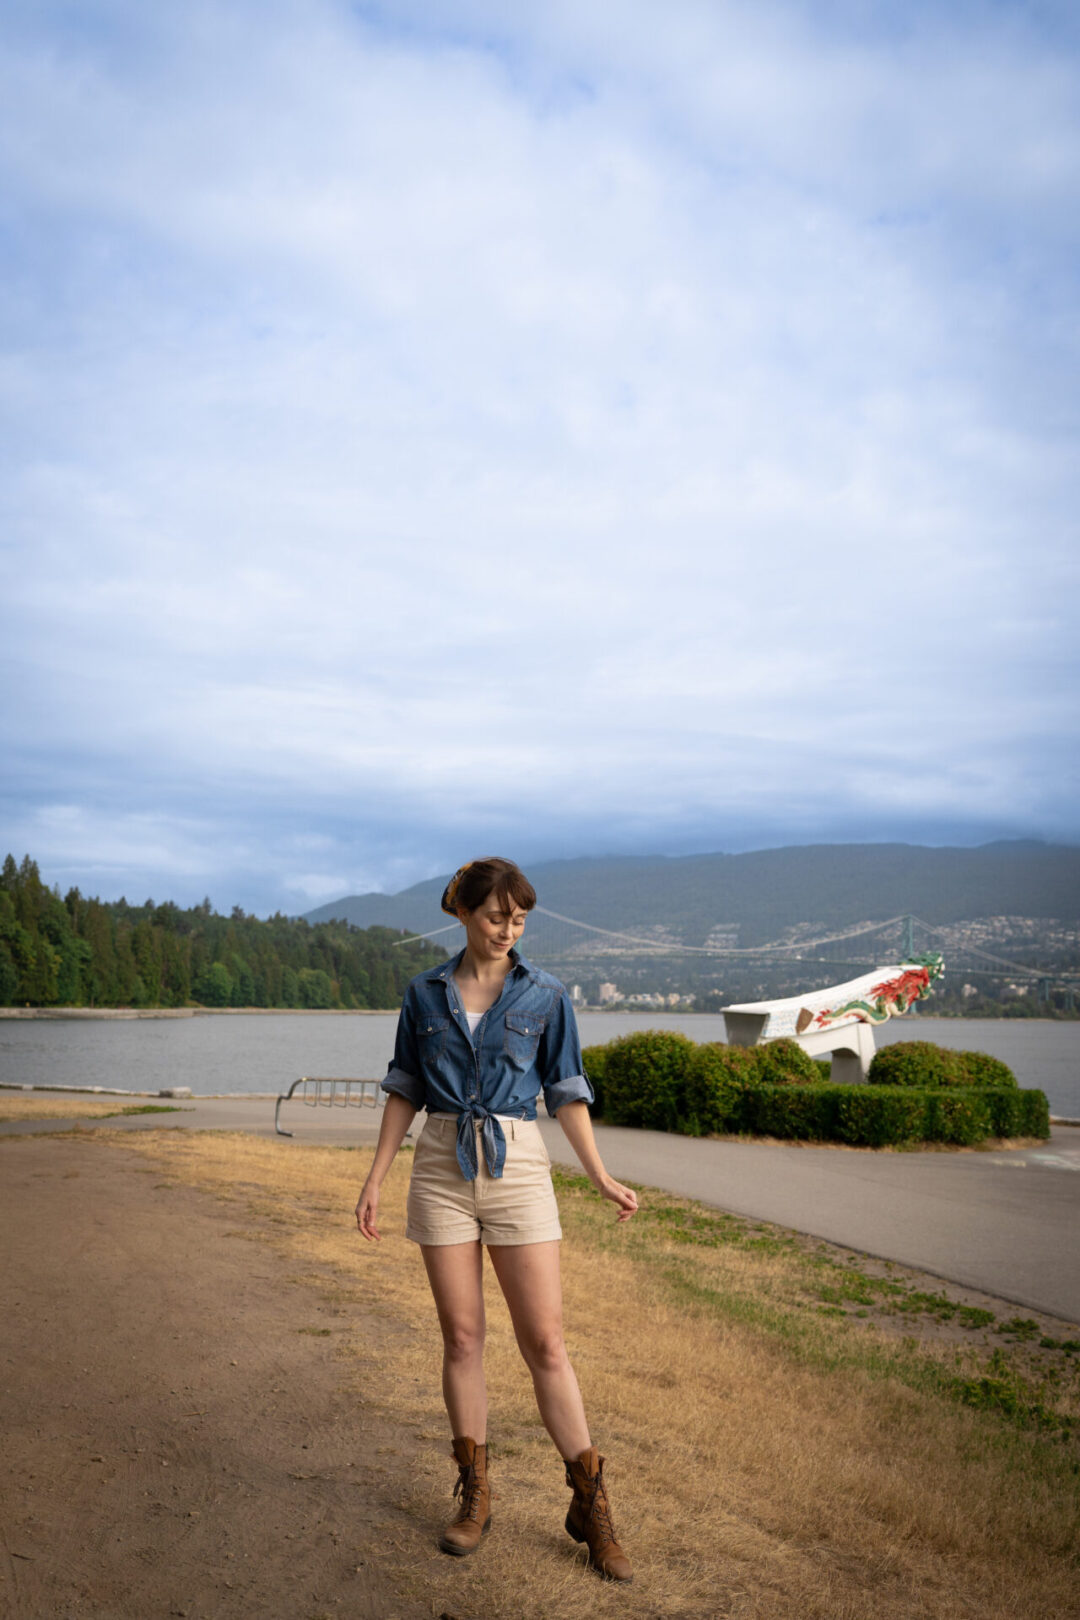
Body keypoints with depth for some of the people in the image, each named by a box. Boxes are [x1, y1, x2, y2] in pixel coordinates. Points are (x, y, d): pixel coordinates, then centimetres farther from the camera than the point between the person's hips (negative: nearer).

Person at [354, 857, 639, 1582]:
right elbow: (405, 1089, 9)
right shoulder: (425, 993, 4)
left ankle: (591, 1504, 11)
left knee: (546, 1340, -1)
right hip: (441, 1169, 2)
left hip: (517, 1168, -1)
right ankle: (475, 1494, 21)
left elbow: (566, 1090, 4)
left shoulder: (546, 994, 0)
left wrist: (601, 1176, -1)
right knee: (462, 1335, 6)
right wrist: (375, 1178, 5)